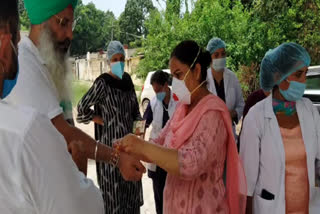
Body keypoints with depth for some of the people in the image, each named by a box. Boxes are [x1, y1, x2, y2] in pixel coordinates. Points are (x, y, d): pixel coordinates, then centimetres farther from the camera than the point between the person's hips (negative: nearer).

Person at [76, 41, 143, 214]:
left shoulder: (127, 80, 8)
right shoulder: (102, 83, -11)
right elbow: (82, 108, -13)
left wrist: (139, 124, 0)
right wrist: (102, 121, -9)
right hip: (110, 142, -6)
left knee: (131, 185, 14)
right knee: (112, 186, 0)